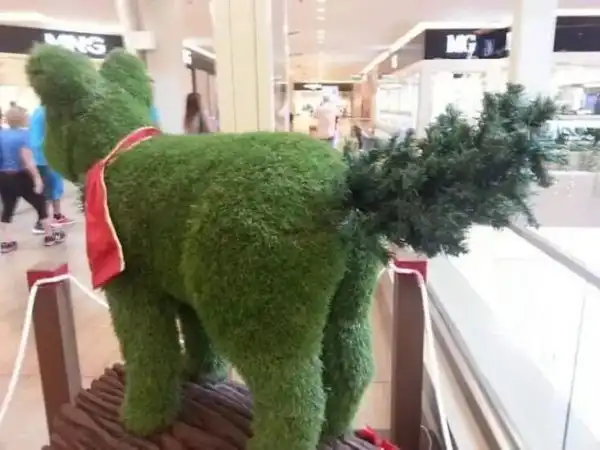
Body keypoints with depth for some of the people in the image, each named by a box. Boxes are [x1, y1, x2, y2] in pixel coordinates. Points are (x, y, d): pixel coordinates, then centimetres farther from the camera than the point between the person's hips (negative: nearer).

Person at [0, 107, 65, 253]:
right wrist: (37, 177, -20)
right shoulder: (23, 134, -14)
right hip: (20, 177, -6)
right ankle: (49, 236, 17)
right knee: (40, 204, 10)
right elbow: (27, 159, -22)